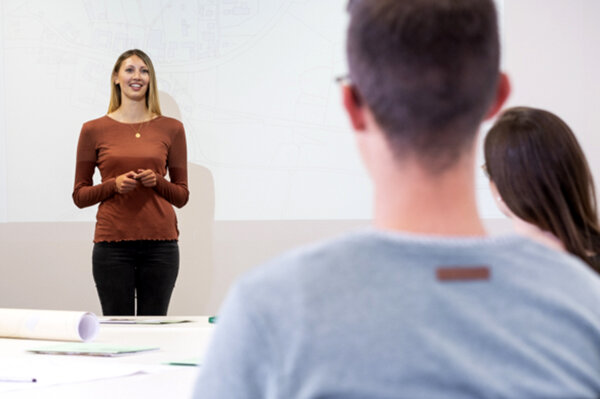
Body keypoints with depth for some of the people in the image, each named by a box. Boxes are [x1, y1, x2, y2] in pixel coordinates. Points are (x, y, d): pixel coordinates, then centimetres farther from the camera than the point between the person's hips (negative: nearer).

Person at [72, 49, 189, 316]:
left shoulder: (171, 128, 7)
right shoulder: (94, 130, 5)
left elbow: (182, 196, 11)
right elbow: (79, 195, 7)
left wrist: (157, 181, -9)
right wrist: (114, 185, -10)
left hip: (159, 244, 1)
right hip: (112, 242, -1)